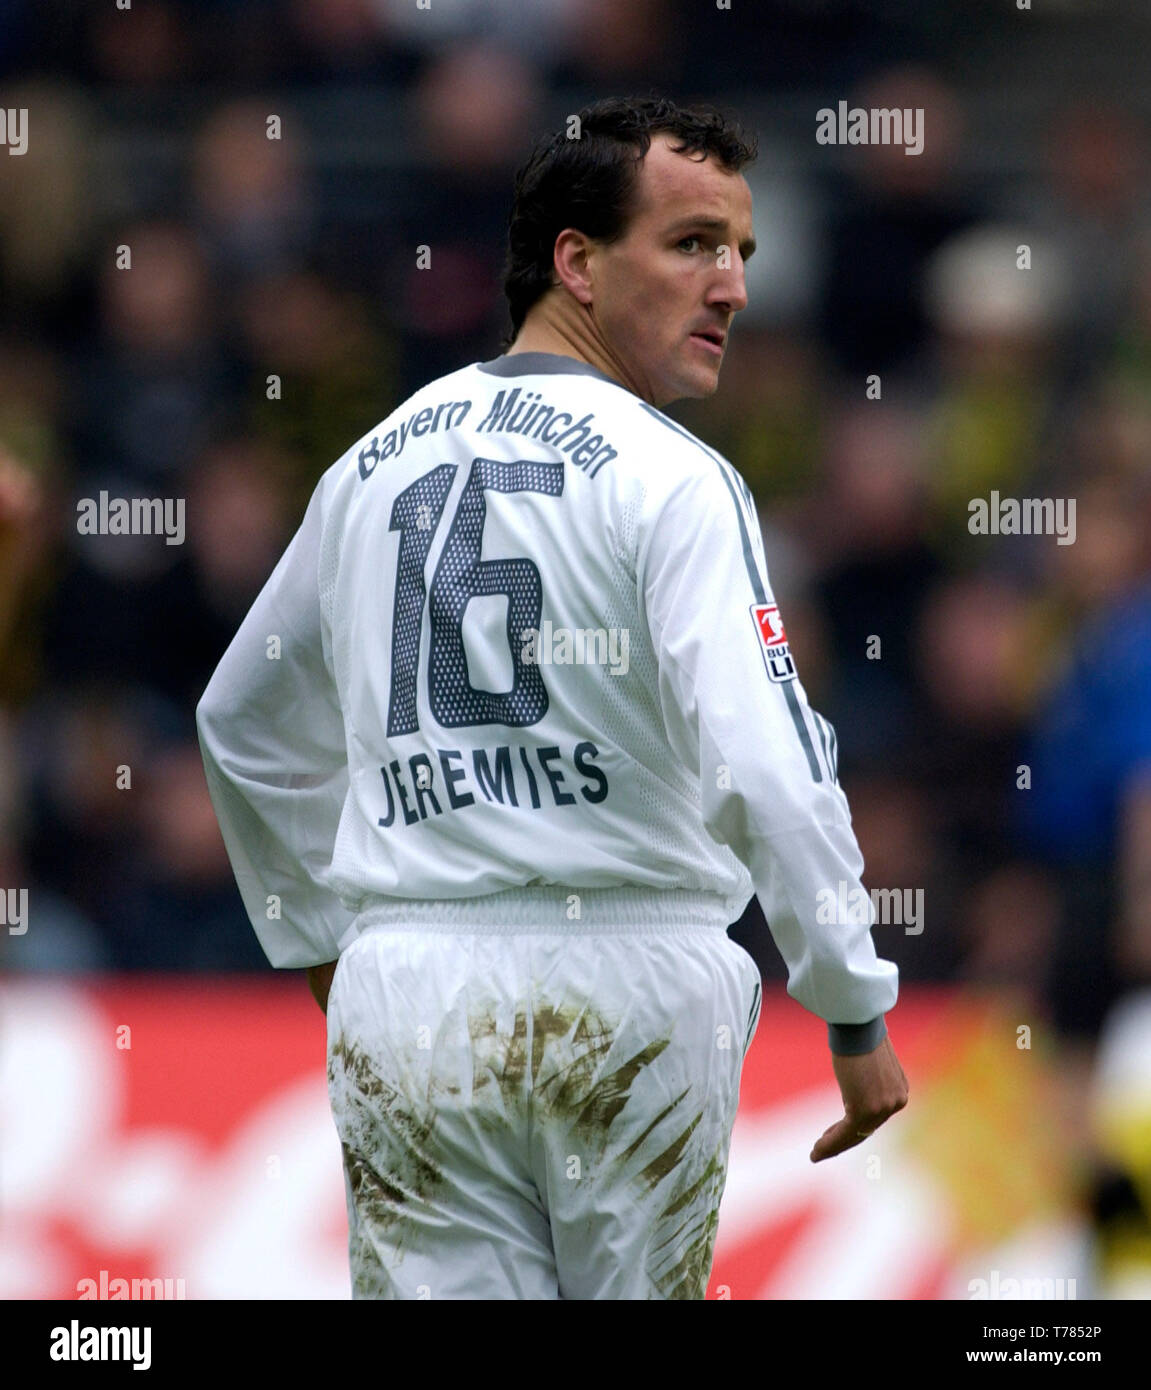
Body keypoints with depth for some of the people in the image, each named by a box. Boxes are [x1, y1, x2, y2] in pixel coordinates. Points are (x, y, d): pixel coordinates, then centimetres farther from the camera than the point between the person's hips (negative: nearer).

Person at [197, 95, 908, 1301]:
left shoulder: (375, 464, 12)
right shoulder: (670, 479, -7)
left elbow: (244, 725, 26)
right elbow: (768, 769, -18)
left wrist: (316, 935, 37)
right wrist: (858, 1014, -10)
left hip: (403, 990, 4)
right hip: (630, 982, -4)